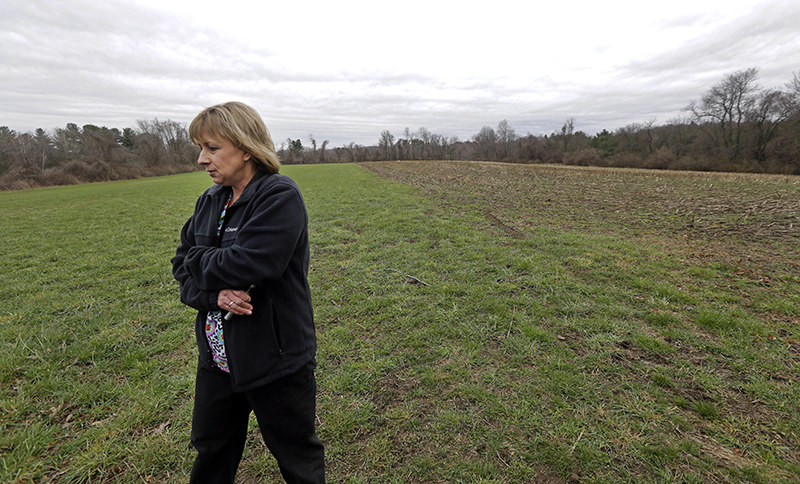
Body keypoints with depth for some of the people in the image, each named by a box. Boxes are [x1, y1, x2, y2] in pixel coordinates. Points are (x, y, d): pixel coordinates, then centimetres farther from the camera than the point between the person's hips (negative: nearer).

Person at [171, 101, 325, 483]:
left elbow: (247, 265, -28)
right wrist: (213, 294, -16)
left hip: (275, 358, -6)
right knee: (211, 452, 29)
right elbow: (182, 266, 5)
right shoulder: (210, 201, 6)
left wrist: (198, 260, -9)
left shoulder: (280, 197, -18)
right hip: (217, 356, 7)